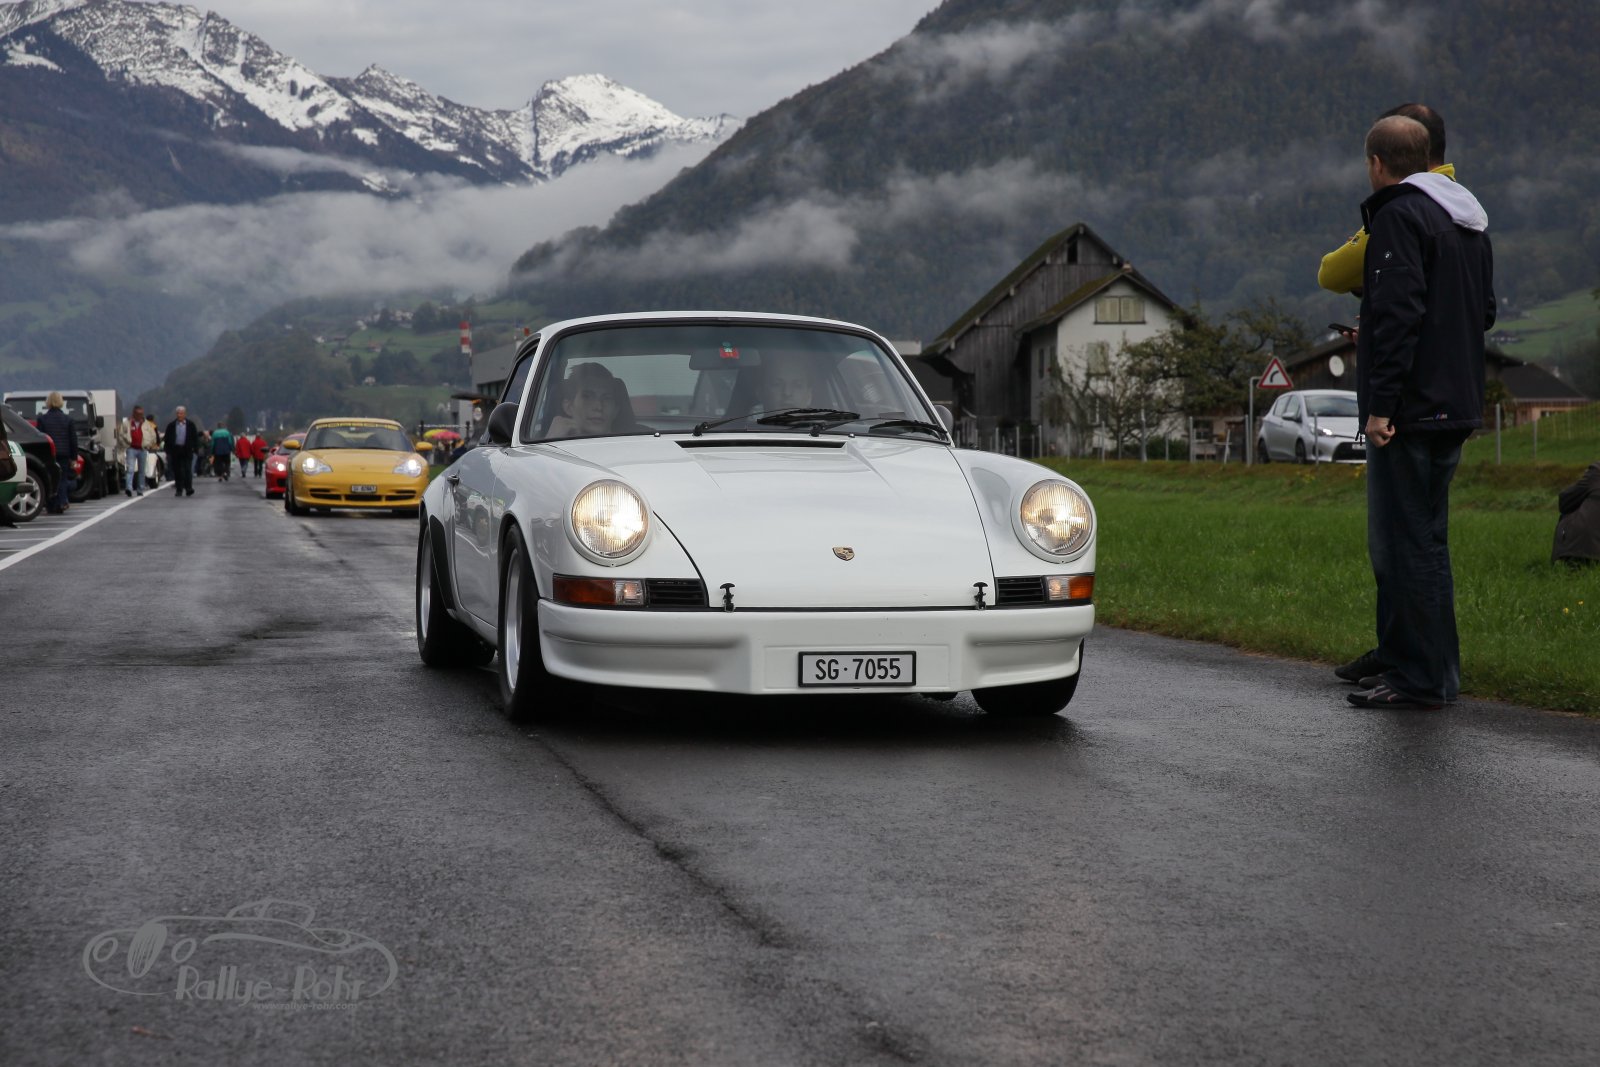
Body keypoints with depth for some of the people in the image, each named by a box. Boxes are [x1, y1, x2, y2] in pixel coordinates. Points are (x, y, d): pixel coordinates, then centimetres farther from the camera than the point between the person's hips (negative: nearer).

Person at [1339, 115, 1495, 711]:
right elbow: (1485, 311, 21)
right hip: (1455, 407, 10)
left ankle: (1423, 677, -5)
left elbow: (1398, 315, -21)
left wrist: (1381, 403, -21)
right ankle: (1397, 654, 28)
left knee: (1408, 541, -6)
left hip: (1411, 410, -10)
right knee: (1407, 537, 19)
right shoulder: (1469, 219, 17)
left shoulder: (1399, 216, -12)